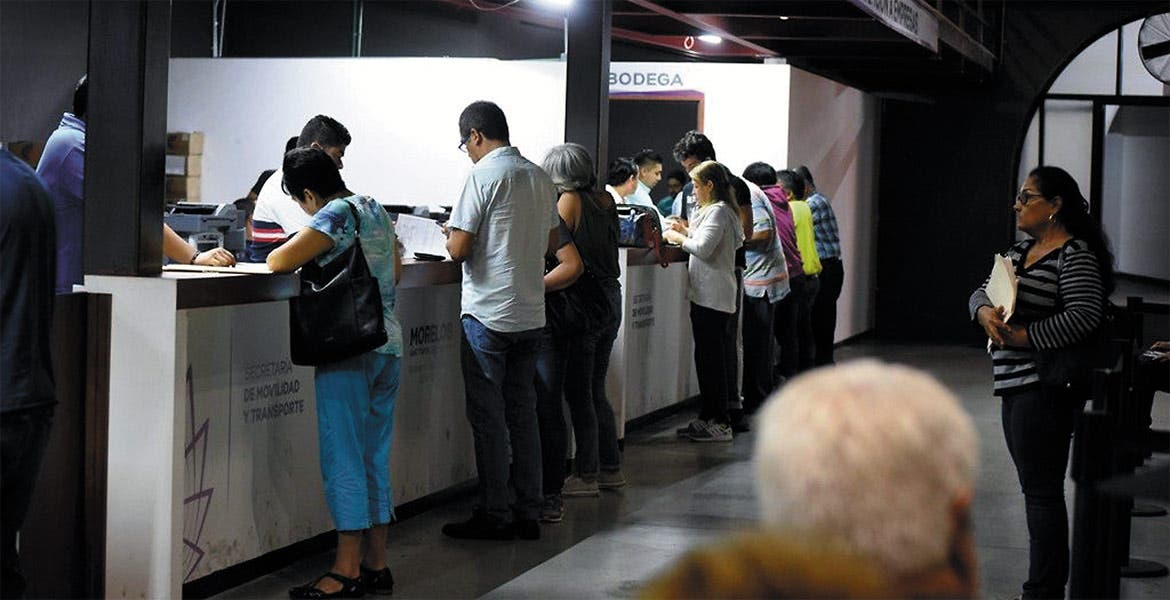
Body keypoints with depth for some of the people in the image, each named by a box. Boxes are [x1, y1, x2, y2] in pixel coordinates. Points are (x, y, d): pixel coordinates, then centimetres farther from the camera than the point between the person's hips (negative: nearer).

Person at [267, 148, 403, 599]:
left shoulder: (335, 215, -13)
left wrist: (302, 253, 2)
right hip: (389, 346, 9)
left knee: (343, 457, -4)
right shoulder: (376, 210, 13)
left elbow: (278, 262, -18)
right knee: (375, 457, 12)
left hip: (349, 351, -9)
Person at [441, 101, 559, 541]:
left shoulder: (484, 175, -13)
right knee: (523, 413, 12)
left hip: (489, 314, -7)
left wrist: (451, 235, 6)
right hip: (531, 314, 7)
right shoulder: (540, 178, 10)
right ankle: (528, 513, 15)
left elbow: (460, 249, -15)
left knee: (489, 417, 0)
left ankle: (494, 516, 4)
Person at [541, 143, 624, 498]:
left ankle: (586, 475, 2)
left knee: (578, 392, 0)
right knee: (595, 390, 16)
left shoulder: (570, 200, -11)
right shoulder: (606, 201, 9)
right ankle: (611, 468, 20)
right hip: (611, 298, 8)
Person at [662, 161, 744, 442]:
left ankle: (720, 423, -4)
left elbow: (703, 248, -22)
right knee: (706, 356, 14)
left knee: (712, 357, -7)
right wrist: (686, 231, 14)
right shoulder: (709, 210, 18)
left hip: (713, 296, -11)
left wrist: (677, 237, -8)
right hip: (706, 294, 11)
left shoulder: (718, 212, -14)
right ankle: (708, 416, 20)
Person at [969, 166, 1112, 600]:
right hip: (1015, 385, 10)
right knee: (1036, 487, 14)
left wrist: (1023, 336, -21)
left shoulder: (1075, 255, -12)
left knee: (1041, 490, -8)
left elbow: (1084, 316, -22)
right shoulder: (1022, 251, 16)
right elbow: (981, 292, 16)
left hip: (1045, 386, -10)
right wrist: (985, 312, -8)